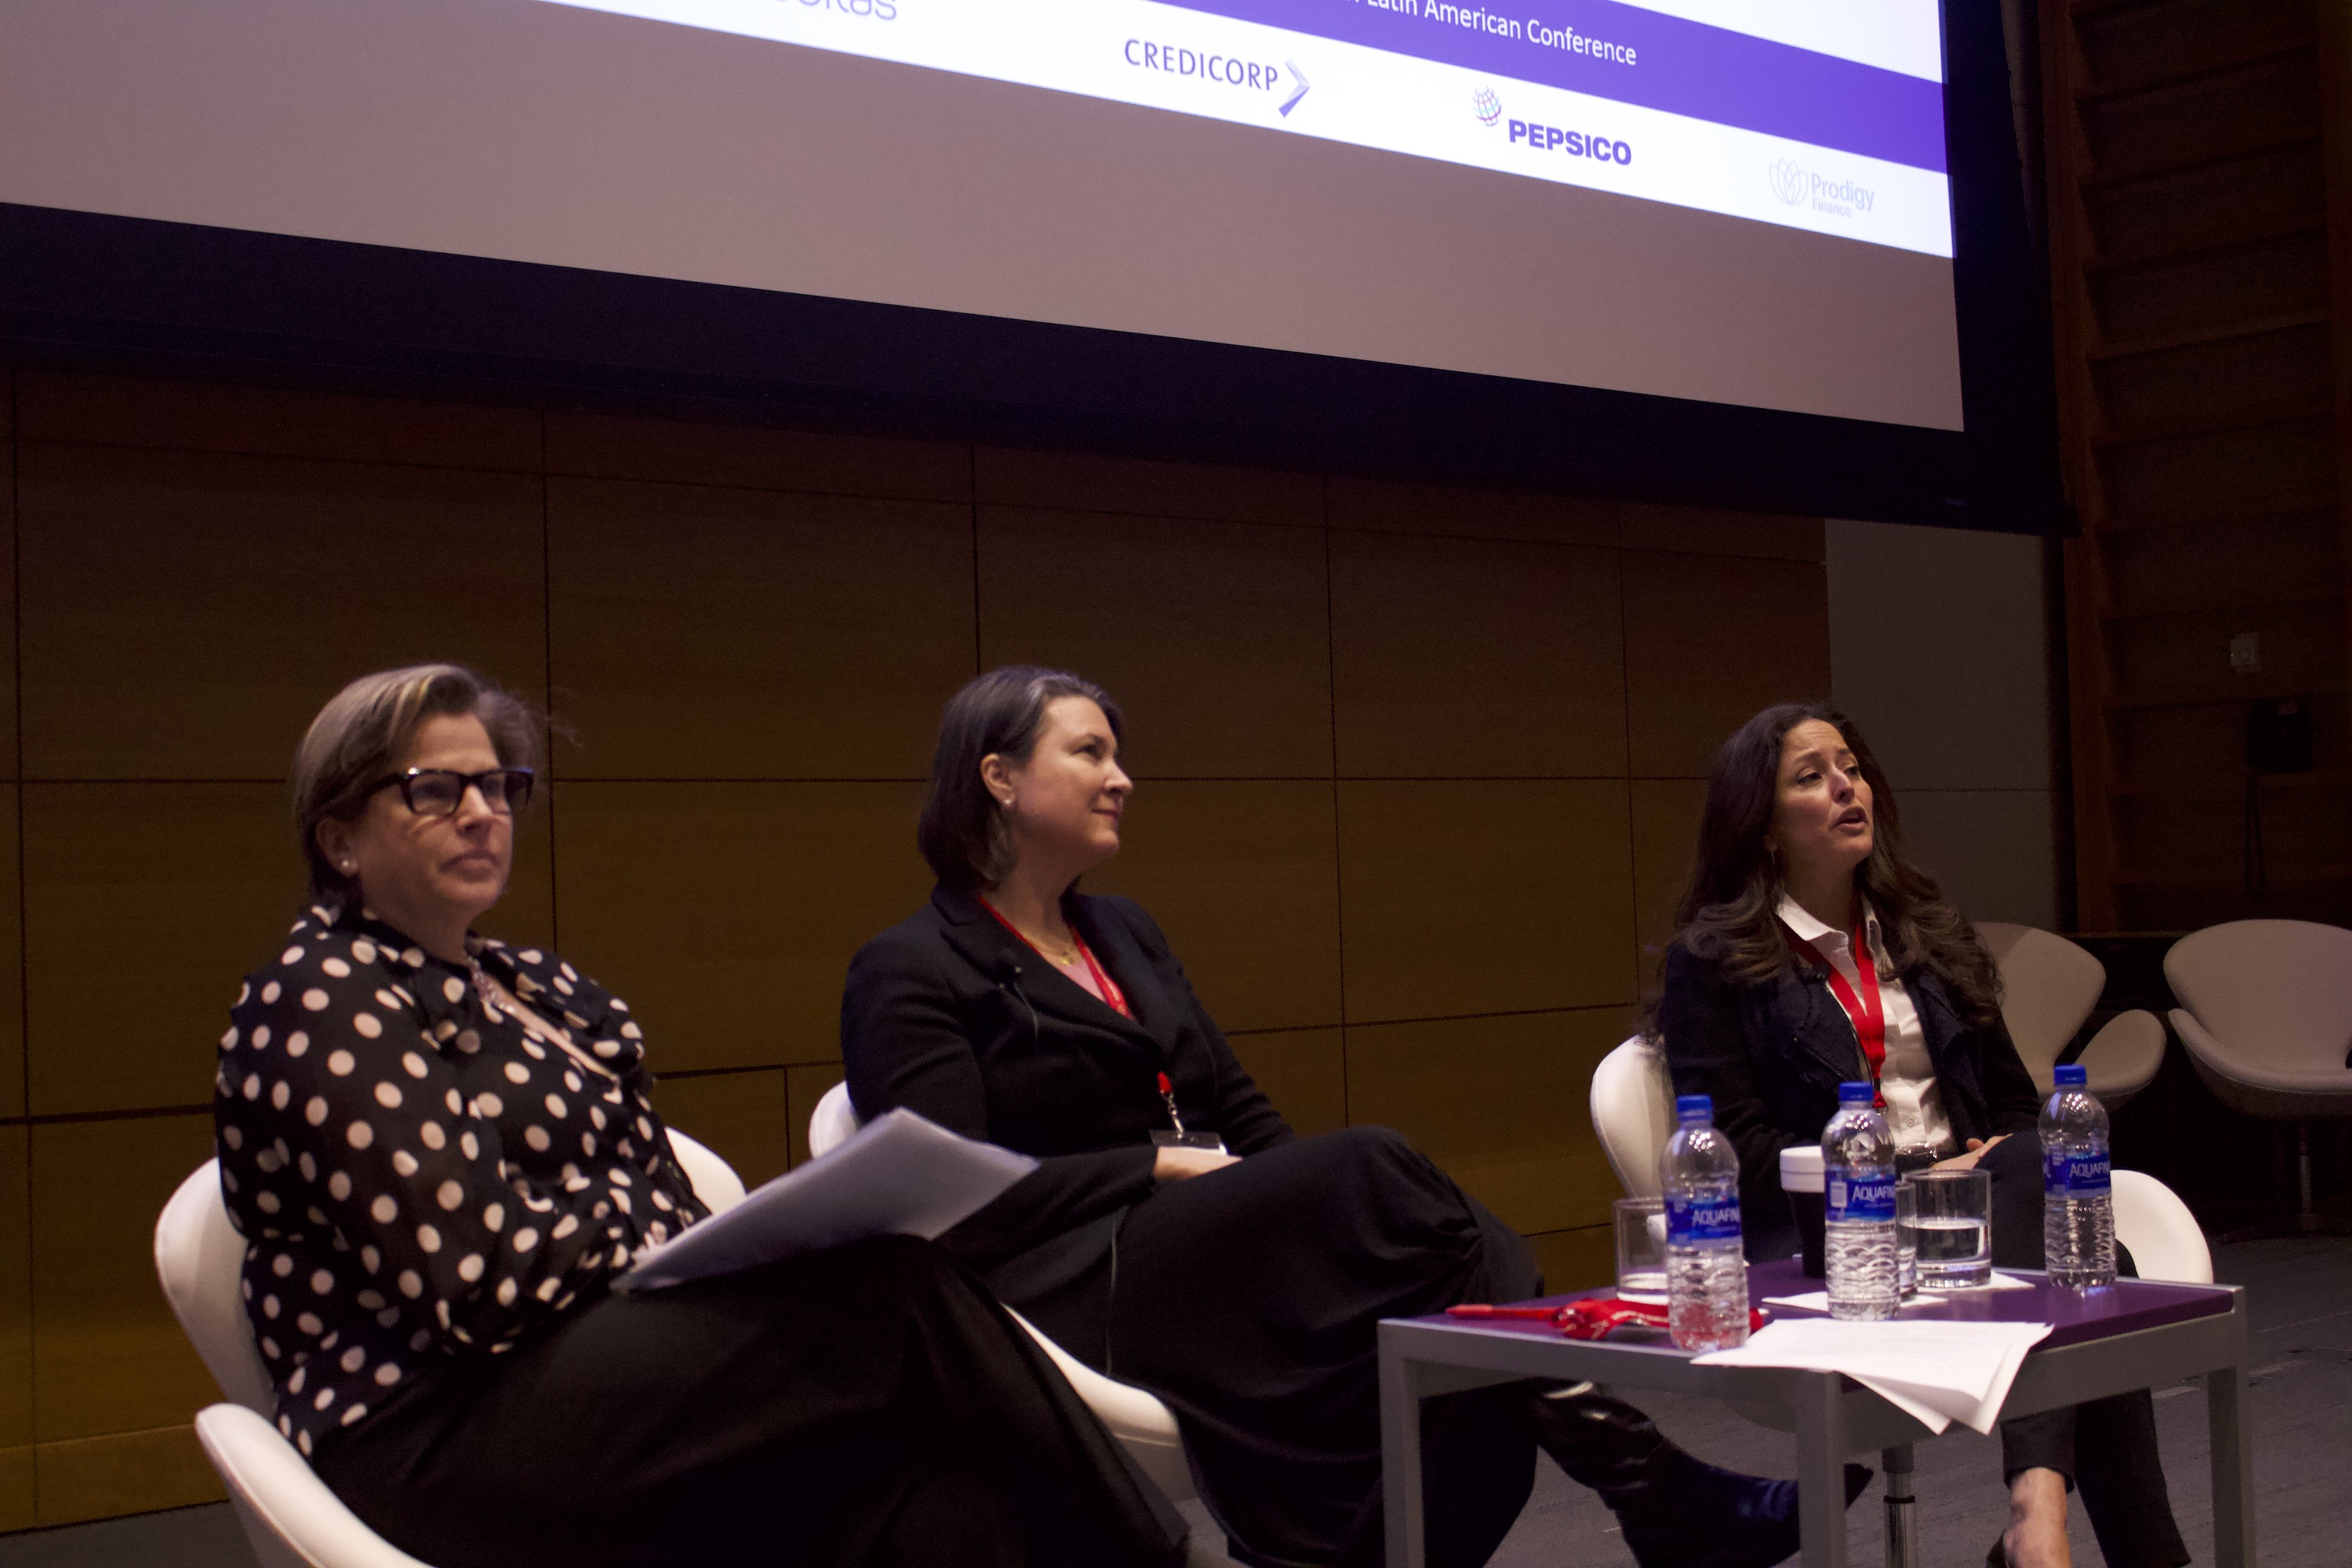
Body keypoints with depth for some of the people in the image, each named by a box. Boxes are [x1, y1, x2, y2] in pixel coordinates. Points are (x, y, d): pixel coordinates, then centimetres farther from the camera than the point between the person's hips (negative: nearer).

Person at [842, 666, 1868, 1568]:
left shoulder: (1122, 935, 22)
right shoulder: (910, 975, -2)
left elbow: (1236, 1110, 19)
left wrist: (1308, 1199, -1)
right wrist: (1161, 1167, -14)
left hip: (1208, 1238, 7)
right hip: (1070, 1291, -7)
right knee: (1373, 1168, -26)